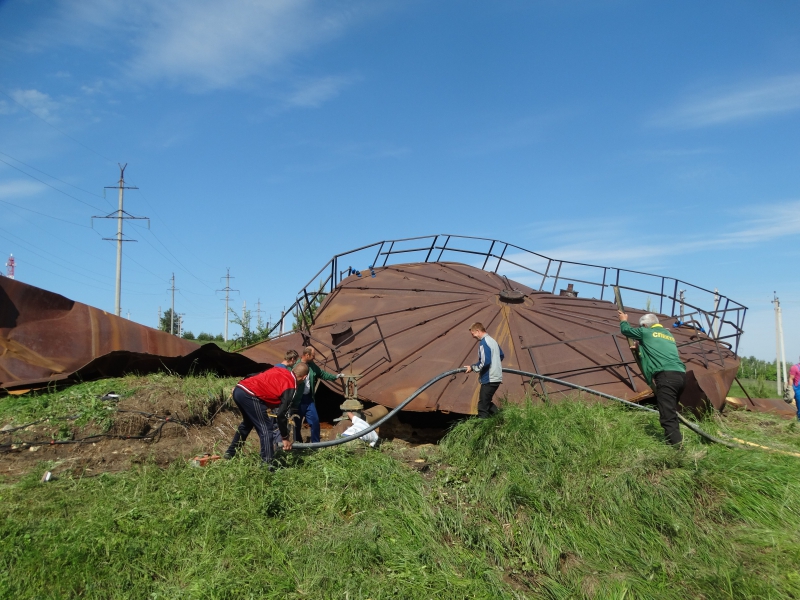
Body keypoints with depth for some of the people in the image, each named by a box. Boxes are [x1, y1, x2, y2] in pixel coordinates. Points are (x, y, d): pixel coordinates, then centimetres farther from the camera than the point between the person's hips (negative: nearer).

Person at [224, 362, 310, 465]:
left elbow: (252, 375, 23)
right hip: (250, 395, -9)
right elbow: (281, 414, -4)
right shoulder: (290, 387, -1)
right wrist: (285, 438, 4)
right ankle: (268, 464, 0)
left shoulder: (279, 370, 20)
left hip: (238, 389, 9)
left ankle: (230, 453, 44)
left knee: (247, 422, 31)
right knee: (266, 430, 1)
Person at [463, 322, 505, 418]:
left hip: (489, 379, -10)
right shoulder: (492, 340, 13)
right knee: (486, 402, 18)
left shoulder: (483, 342, -16)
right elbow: (502, 355, 26)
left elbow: (485, 362, -24)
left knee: (483, 406, -4)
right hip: (497, 377, 10)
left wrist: (472, 368, -12)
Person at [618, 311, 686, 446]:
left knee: (667, 416, -12)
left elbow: (626, 330, 24)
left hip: (666, 376, -8)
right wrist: (640, 347, 56)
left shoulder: (645, 332, 8)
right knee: (671, 412, 19)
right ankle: (675, 440, 21)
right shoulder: (668, 334, 28)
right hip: (681, 375, 8)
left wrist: (623, 320, 44)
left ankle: (677, 447, -22)